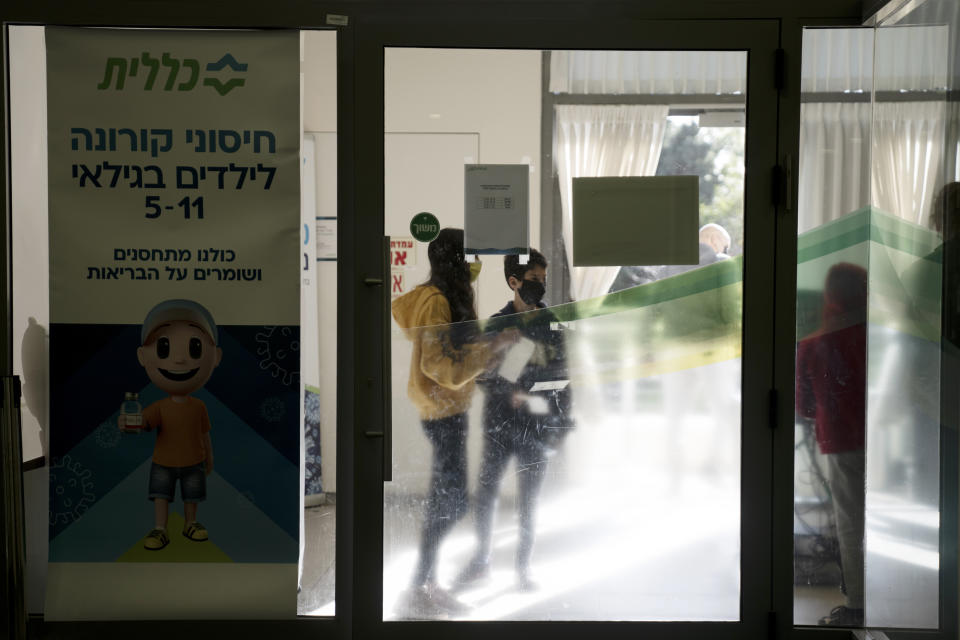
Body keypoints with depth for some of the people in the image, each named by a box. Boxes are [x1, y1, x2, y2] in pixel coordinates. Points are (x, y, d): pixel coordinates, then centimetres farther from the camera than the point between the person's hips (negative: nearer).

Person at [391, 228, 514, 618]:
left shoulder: (446, 297, 11)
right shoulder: (436, 302, -18)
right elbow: (439, 365, -23)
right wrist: (492, 348, -20)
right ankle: (416, 592, 0)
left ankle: (428, 585, 23)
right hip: (444, 412, -10)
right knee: (452, 502, -7)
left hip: (447, 412, 10)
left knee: (444, 499, 14)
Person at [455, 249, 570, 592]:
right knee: (485, 494, 3)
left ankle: (523, 566, 20)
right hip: (499, 422, 0)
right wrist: (514, 393, -16)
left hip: (536, 427, 0)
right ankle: (481, 560, 22)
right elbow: (481, 373, -2)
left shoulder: (551, 324, 3)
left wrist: (559, 419, -6)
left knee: (528, 501, 5)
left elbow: (561, 374, 4)